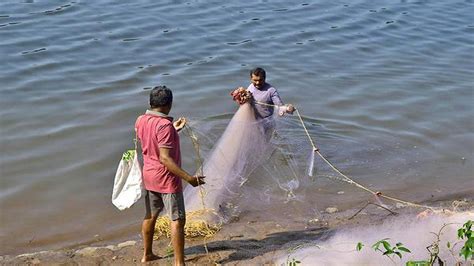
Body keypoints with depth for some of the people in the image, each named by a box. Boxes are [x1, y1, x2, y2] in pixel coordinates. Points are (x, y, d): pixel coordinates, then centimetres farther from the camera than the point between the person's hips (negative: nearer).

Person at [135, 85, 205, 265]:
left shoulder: (140, 121, 1)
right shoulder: (164, 125, -24)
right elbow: (165, 158, -28)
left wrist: (174, 130, 18)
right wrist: (188, 178, -29)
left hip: (149, 176, 8)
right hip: (167, 178, -8)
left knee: (150, 216, 21)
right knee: (178, 220, 0)